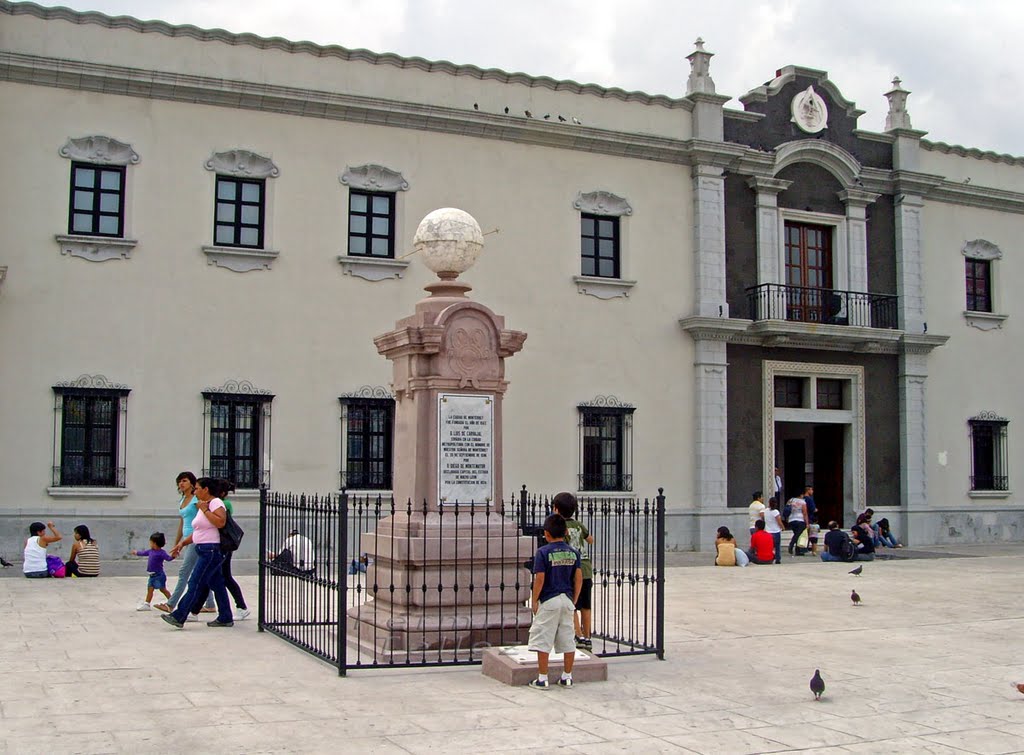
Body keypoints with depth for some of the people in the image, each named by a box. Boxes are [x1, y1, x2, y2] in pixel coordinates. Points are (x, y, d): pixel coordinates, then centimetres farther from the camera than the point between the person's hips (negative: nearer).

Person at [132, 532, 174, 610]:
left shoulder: (161, 552, -15)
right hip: (152, 575, 8)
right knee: (150, 589, 8)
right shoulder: (151, 551, 11)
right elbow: (144, 553, 29)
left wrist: (172, 556, -48)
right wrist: (136, 553, 46)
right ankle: (146, 604, 12)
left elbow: (168, 558, -27)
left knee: (162, 589, -4)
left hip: (159, 574, -8)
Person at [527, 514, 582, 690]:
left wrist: (534, 601, -3)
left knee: (543, 642, 2)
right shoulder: (573, 552, 4)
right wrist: (574, 601, 13)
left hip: (548, 602, -5)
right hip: (567, 600, 5)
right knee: (568, 641, 11)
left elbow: (539, 579, -13)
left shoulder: (543, 552, -10)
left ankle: (542, 679, 4)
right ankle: (567, 677, 17)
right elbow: (578, 578, 4)